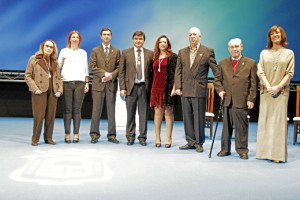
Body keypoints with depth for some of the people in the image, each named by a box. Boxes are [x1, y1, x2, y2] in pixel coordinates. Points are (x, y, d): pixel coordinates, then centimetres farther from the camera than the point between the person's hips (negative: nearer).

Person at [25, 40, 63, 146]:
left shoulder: (55, 62, 17)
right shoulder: (34, 59, 4)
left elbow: (58, 77, 17)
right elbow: (27, 76, -1)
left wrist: (60, 90, 3)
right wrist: (35, 89, -12)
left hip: (53, 91, 4)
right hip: (40, 91, -4)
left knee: (51, 116, 4)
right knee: (39, 115, -6)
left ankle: (48, 138, 14)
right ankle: (35, 139, 5)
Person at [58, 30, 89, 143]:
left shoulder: (83, 53, 16)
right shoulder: (64, 51, 12)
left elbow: (86, 69, 15)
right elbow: (58, 66, 10)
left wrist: (87, 83, 6)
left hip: (80, 83, 1)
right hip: (66, 82, -1)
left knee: (77, 109, -2)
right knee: (67, 109, -3)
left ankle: (76, 134, 1)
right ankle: (67, 134, 1)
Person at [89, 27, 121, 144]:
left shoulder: (116, 51, 12)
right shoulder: (95, 50, 8)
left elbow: (119, 67, 5)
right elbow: (92, 66, -1)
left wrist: (111, 75, -12)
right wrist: (104, 73, -12)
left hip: (112, 84, 1)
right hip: (98, 83, -1)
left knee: (111, 110, 3)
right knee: (96, 110, 0)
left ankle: (112, 135, 9)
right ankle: (94, 134, 6)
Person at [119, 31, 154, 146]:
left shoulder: (150, 54, 8)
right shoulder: (126, 53, 7)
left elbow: (153, 71, 8)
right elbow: (121, 72, 4)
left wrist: (151, 87, -1)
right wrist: (122, 88, -3)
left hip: (144, 87, 0)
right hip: (131, 86, 0)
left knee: (143, 114, 4)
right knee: (130, 114, 4)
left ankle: (142, 137, 13)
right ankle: (130, 137, 15)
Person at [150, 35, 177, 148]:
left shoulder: (173, 57, 0)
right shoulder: (155, 57, 14)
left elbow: (175, 73, -5)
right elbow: (153, 72, 14)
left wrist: (174, 88, -13)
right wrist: (151, 87, 9)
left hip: (168, 88, -4)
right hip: (156, 88, 4)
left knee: (168, 112, -1)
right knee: (157, 112, 6)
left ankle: (169, 139, 4)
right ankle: (157, 138, 11)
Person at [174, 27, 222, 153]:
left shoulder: (208, 51, 1)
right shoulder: (182, 52, 12)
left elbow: (215, 70, -1)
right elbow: (178, 71, 9)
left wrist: (219, 86, -5)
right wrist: (178, 87, 0)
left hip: (199, 90, -4)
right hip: (185, 90, 4)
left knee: (199, 117, 1)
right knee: (187, 117, 8)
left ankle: (199, 143, 13)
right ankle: (190, 141, 18)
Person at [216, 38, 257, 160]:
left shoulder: (251, 63, 4)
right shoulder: (223, 63, 12)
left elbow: (253, 84, 1)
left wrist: (251, 99, -5)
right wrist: (220, 90, -1)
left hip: (242, 101, -3)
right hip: (227, 100, 3)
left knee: (241, 127, 2)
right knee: (226, 126, 9)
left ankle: (242, 150, 13)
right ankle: (225, 149, 18)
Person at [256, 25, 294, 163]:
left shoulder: (289, 53, 7)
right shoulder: (264, 53, 11)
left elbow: (289, 73, 0)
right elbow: (260, 71, 2)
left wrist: (278, 87, -13)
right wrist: (268, 87, -12)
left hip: (281, 92, -2)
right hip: (266, 91, 2)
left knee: (279, 121, -3)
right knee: (264, 120, 2)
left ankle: (277, 154, -1)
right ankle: (264, 151, 9)